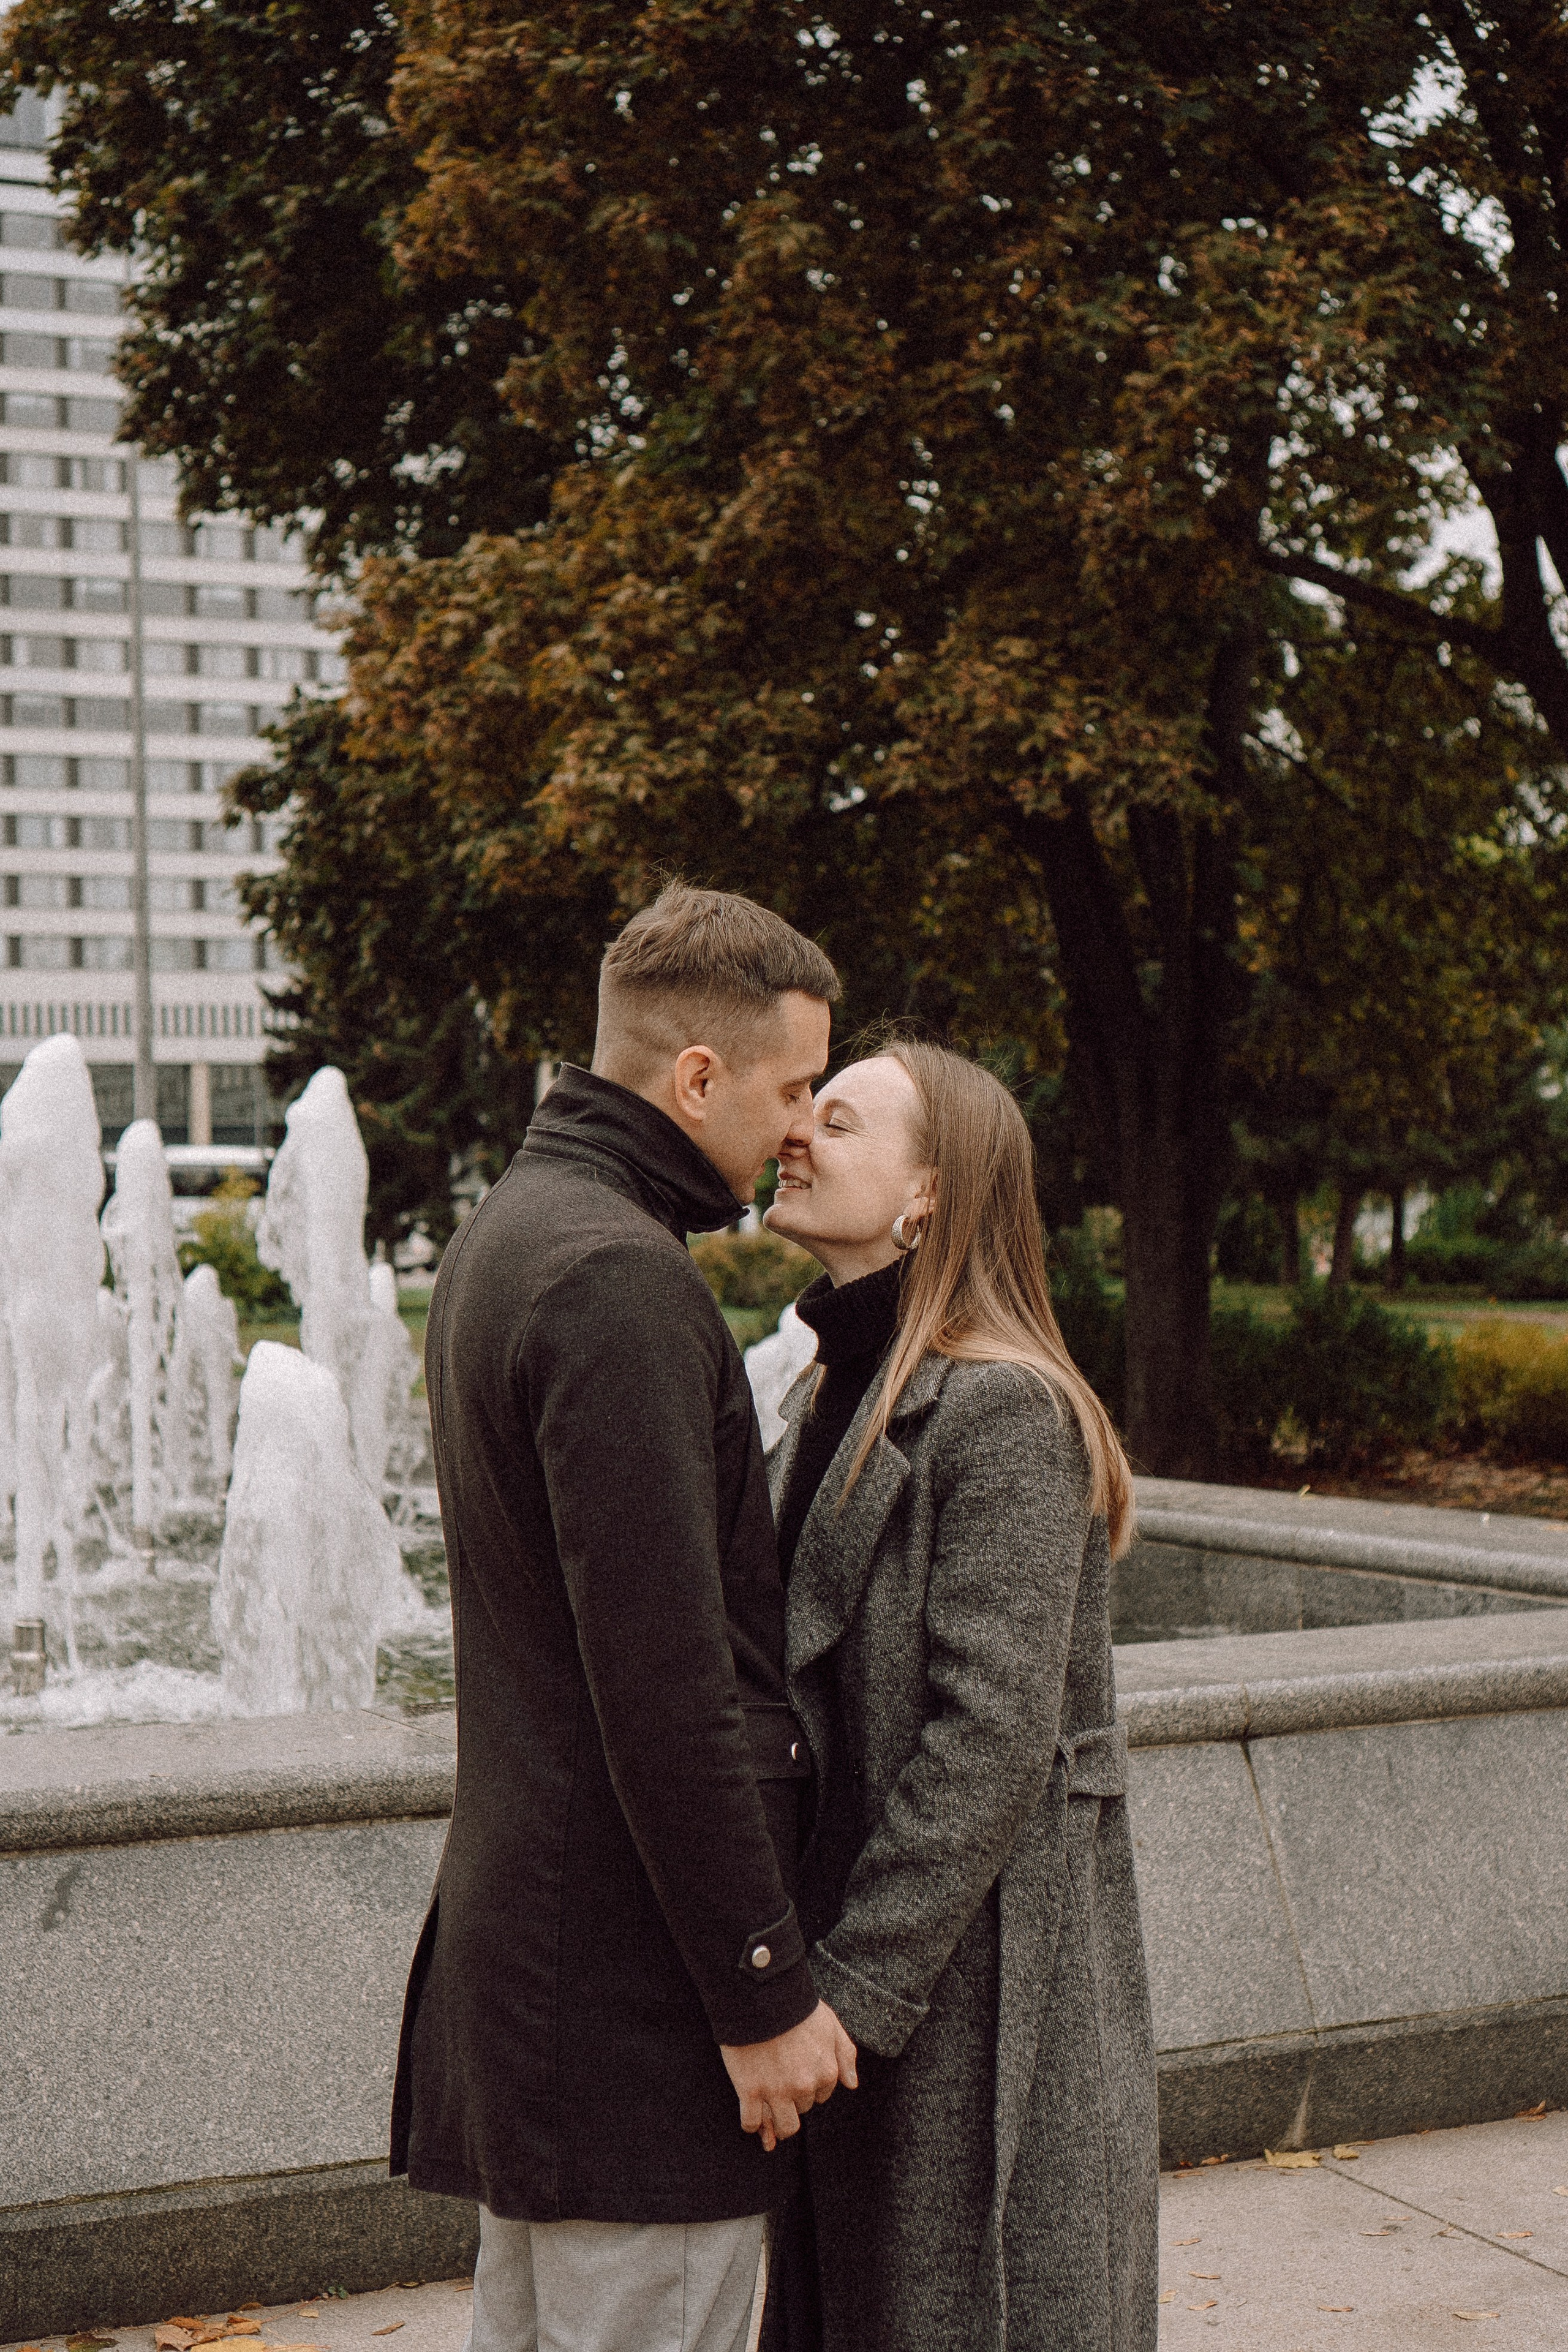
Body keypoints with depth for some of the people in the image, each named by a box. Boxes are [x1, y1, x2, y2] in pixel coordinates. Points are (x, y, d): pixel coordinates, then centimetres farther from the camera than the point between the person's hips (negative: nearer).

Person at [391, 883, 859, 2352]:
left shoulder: (508, 1229, 13)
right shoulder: (619, 1277, -20)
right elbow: (665, 1681, -24)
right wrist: (764, 1989, -18)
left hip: (515, 1899, 10)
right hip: (630, 1956, -10)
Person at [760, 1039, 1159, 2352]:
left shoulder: (1005, 1411, -18)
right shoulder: (833, 1400, 10)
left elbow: (991, 1740, -21)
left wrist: (846, 1991, -20)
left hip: (977, 1977, -8)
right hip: (842, 1922, 8)